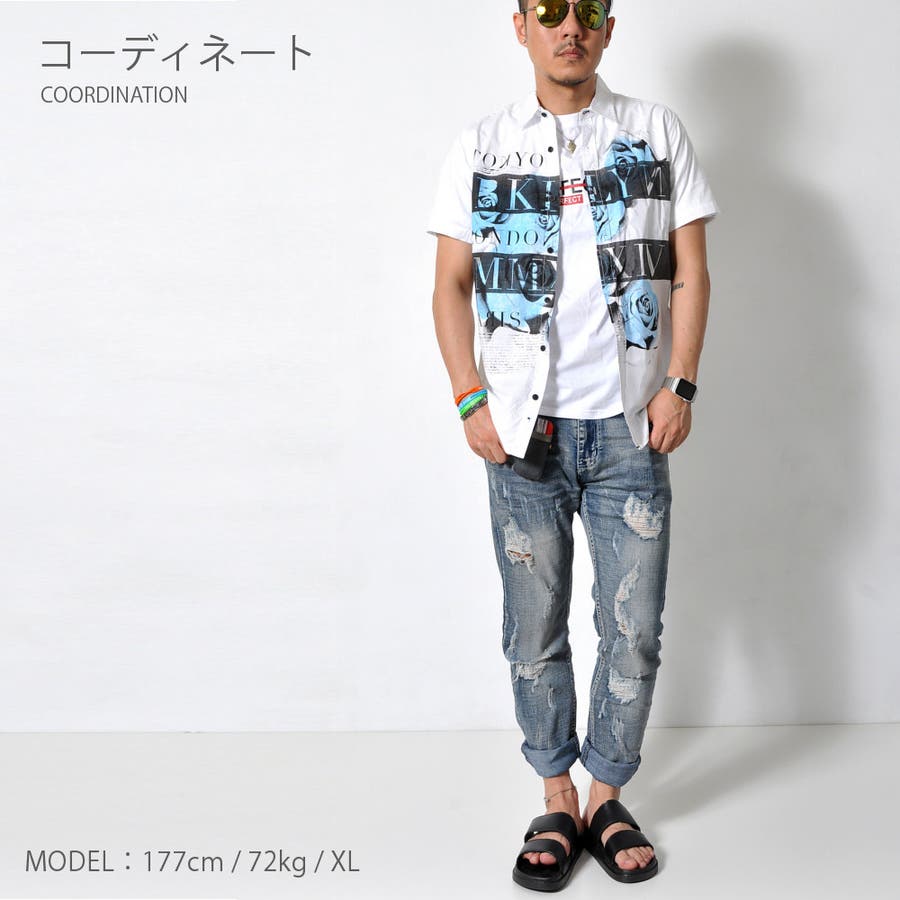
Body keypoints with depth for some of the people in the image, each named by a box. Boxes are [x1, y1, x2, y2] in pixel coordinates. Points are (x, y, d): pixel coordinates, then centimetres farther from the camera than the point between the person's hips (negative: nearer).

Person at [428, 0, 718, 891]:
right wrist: (471, 402, -6)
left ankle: (607, 796, 24)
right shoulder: (481, 145, 6)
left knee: (634, 630, 4)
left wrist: (678, 386, -6)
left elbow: (691, 272, 6)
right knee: (535, 632, 7)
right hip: (524, 431, 0)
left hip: (629, 427, 1)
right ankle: (556, 800, 23)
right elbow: (450, 285, 5)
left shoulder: (657, 133, 7)